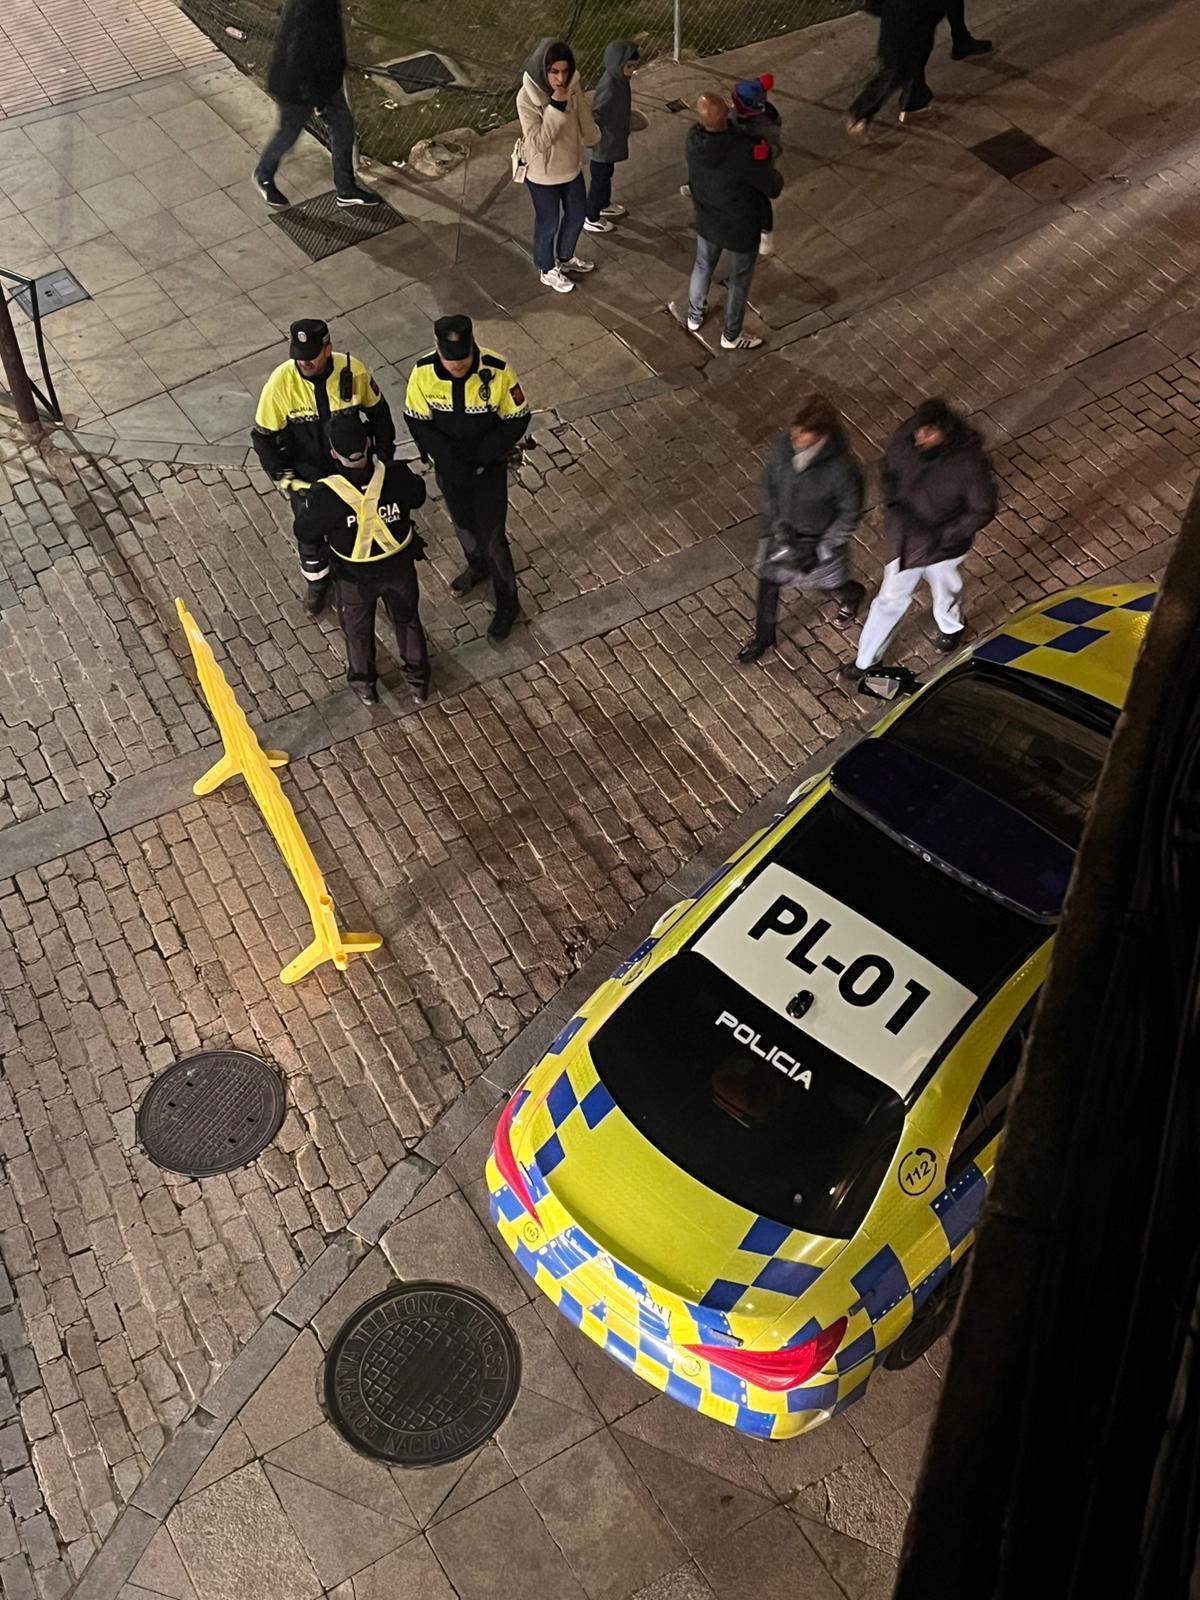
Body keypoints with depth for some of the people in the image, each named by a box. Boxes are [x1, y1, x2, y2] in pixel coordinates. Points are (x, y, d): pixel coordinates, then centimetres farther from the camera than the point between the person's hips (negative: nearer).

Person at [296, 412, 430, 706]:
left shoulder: (326, 495, -33)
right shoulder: (395, 477, -29)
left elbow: (304, 531, -15)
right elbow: (418, 497, -5)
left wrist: (312, 556, 8)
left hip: (355, 577, -1)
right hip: (399, 568, 1)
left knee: (357, 629, 27)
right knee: (407, 620, 28)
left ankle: (364, 683, 50)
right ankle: (418, 680, 47)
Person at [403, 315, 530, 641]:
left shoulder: (497, 370, -27)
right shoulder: (423, 372, -21)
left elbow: (517, 419, -16)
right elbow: (416, 420, -10)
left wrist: (481, 453, -26)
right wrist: (446, 451, -25)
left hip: (489, 468, -3)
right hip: (448, 468, 3)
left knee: (493, 537, 5)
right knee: (463, 524, 26)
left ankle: (506, 602, 28)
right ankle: (478, 566, 58)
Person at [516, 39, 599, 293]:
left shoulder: (572, 85, -13)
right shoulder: (527, 97, -29)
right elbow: (539, 143, -31)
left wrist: (592, 139, 17)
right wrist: (556, 107, -38)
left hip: (571, 166, 6)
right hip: (543, 174, -6)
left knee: (577, 215, 25)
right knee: (549, 224, 15)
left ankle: (566, 258, 53)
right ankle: (548, 270, 42)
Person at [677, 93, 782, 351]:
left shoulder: (693, 138, -22)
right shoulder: (745, 154, -38)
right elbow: (774, 188, -23)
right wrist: (764, 162, -4)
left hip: (706, 221, 5)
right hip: (740, 229, -4)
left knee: (703, 266, 30)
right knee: (739, 280, 20)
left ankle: (694, 317, 53)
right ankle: (731, 337, 39)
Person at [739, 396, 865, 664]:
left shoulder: (841, 467, -35)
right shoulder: (786, 446, -23)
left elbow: (850, 511, -21)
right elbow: (769, 481, -5)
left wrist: (822, 550, -19)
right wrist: (777, 527, -6)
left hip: (821, 537, -3)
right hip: (784, 530, 4)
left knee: (828, 582, 23)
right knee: (768, 581, 14)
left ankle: (852, 595, 62)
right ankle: (763, 638, 40)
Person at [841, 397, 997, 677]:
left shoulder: (969, 462, -34)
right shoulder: (904, 438, -21)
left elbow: (983, 510, -21)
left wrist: (942, 536, -28)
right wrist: (894, 503, -17)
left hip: (944, 546, -2)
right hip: (905, 539, 3)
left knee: (945, 593, 28)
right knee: (890, 599, 17)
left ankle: (951, 627, 64)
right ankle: (865, 661, 35)